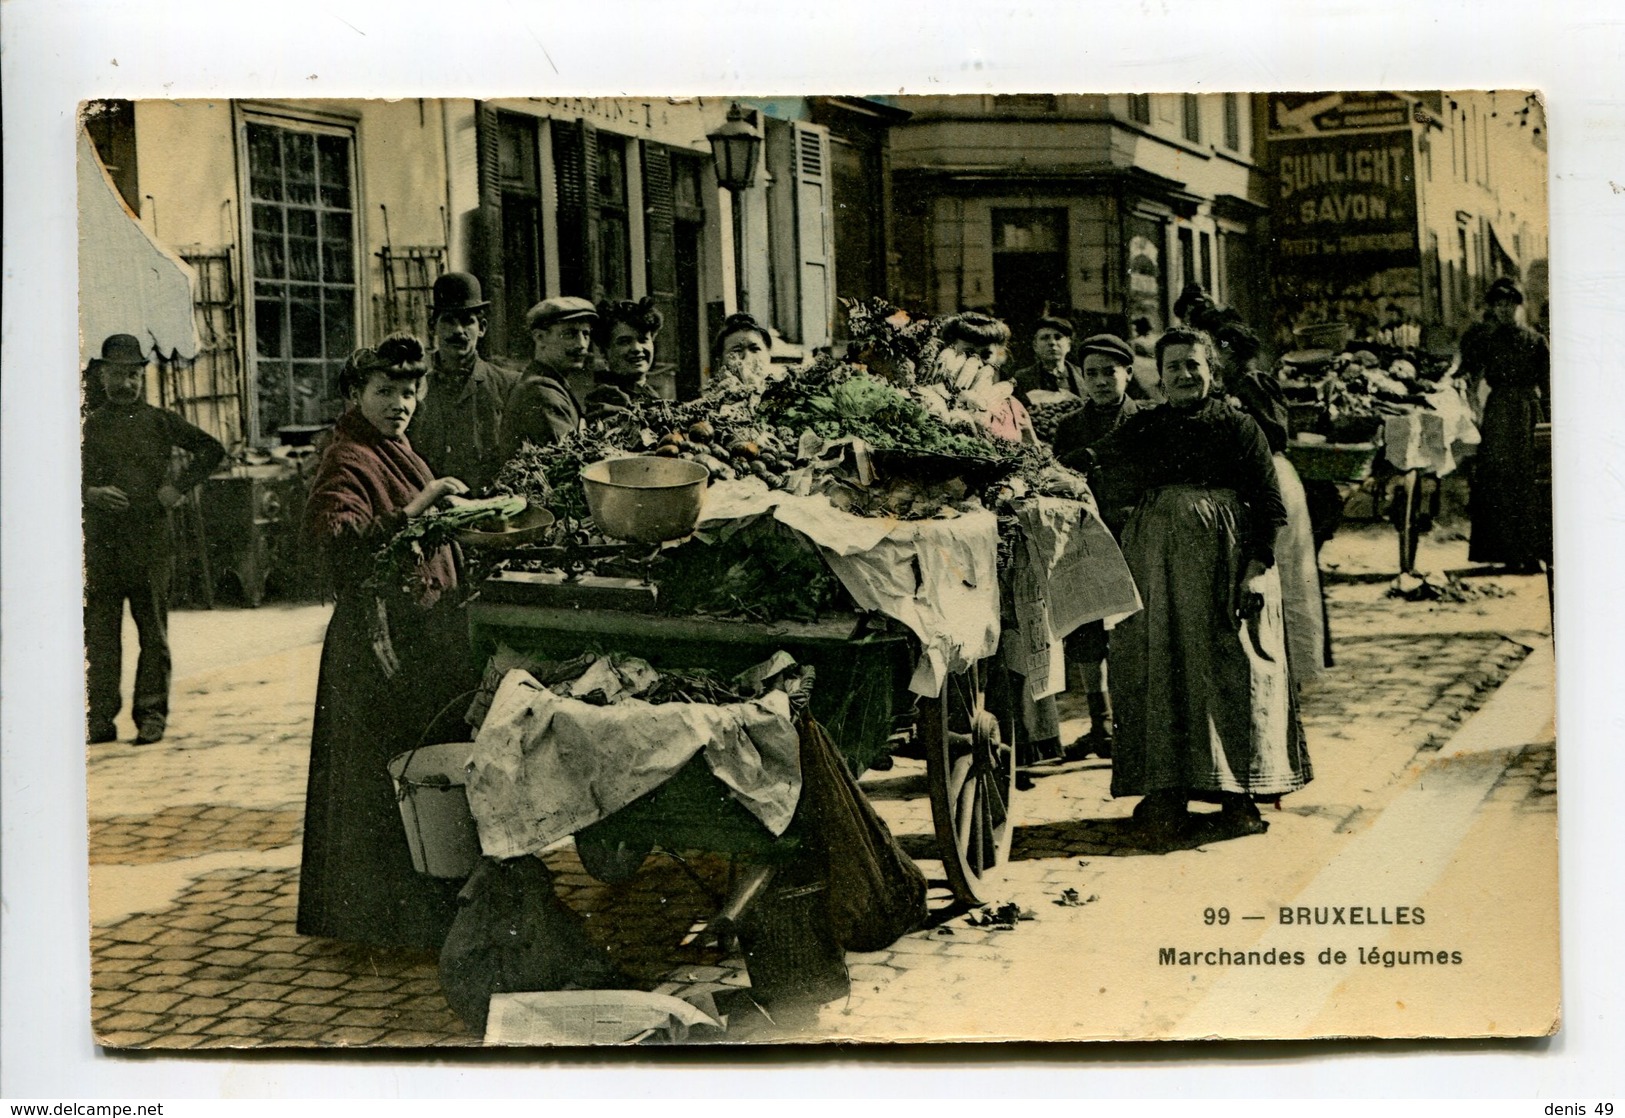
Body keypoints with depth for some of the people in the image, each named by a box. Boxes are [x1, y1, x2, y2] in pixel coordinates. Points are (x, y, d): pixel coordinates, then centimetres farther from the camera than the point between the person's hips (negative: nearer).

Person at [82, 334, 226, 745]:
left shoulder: (160, 422, 9)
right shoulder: (89, 425, 9)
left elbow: (212, 449, 14)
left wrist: (179, 487, 4)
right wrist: (92, 493, -9)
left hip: (150, 543, 0)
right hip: (100, 542, 1)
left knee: (153, 632, 1)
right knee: (99, 633, 0)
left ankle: (151, 715, 6)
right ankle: (101, 717, 4)